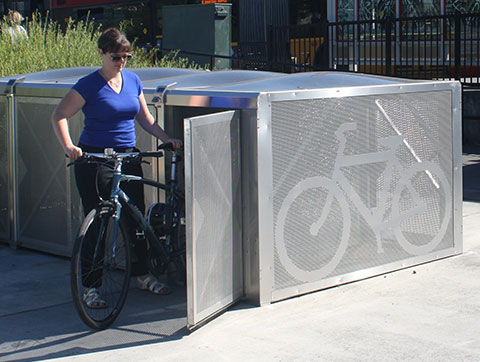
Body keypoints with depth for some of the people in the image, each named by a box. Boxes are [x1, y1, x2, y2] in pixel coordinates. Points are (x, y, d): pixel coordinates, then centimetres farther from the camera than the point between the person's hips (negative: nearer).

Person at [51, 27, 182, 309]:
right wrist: (68, 145, -26)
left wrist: (167, 139, 4)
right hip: (94, 158, -5)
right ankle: (91, 287, 6)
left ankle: (143, 274, 27)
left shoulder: (133, 81, 8)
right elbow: (60, 116, -11)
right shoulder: (89, 85, -8)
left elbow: (144, 117, 16)